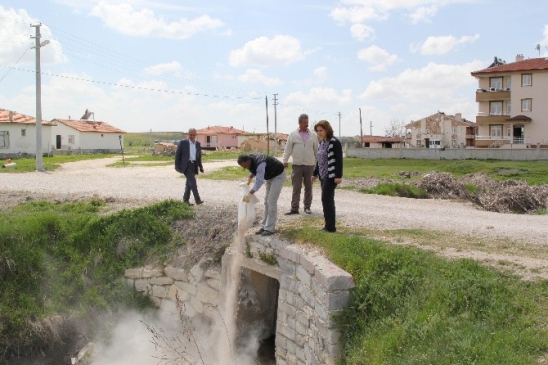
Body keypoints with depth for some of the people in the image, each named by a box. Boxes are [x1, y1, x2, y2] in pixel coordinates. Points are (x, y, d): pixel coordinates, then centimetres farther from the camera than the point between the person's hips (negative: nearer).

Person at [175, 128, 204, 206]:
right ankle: (197, 200, -17)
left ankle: (185, 199, 19)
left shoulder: (198, 144, 10)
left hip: (194, 165, 6)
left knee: (189, 183, 9)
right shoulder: (183, 143, -5)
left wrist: (200, 167, 11)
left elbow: (199, 156, 17)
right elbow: (177, 155, -3)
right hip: (186, 165, -6)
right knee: (192, 181, -16)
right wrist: (177, 166, -7)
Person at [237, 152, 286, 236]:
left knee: (271, 202, -13)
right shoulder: (250, 158, -10)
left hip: (278, 175, -9)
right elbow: (253, 169, 13)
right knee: (267, 201, 9)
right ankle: (265, 226, 14)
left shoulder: (260, 164, -36)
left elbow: (259, 181, -43)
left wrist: (249, 194, -49)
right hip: (269, 176, 9)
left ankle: (270, 229, -9)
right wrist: (250, 177, -4)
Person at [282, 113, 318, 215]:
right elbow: (288, 149, 3)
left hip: (310, 165, 2)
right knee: (296, 188, -1)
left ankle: (307, 207, 17)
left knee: (308, 187, 8)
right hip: (297, 165, -1)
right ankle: (294, 208, 2)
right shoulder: (293, 135, 3)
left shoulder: (313, 135, 7)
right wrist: (285, 161, -6)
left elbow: (316, 149, 10)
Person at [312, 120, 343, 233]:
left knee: (326, 199, -11)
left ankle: (330, 227, -7)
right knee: (327, 200, 11)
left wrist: (338, 176, -21)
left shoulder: (335, 142, -12)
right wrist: (315, 174, 22)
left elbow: (339, 160, -16)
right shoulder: (321, 143, 14)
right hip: (323, 176, 9)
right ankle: (328, 225, 16)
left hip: (331, 176, -9)